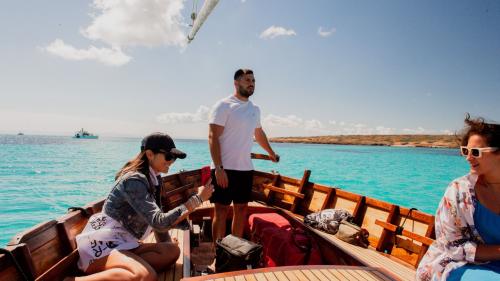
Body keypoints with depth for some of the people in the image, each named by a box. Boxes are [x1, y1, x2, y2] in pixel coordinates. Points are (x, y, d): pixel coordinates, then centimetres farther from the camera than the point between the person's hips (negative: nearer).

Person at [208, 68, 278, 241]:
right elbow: (213, 137, -14)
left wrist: (271, 152, 41)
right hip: (225, 169, -6)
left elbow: (259, 133, 29)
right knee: (222, 210, -1)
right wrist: (219, 168, -22)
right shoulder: (223, 105, -8)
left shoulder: (255, 109, 13)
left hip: (246, 169, 7)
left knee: (241, 209, 11)